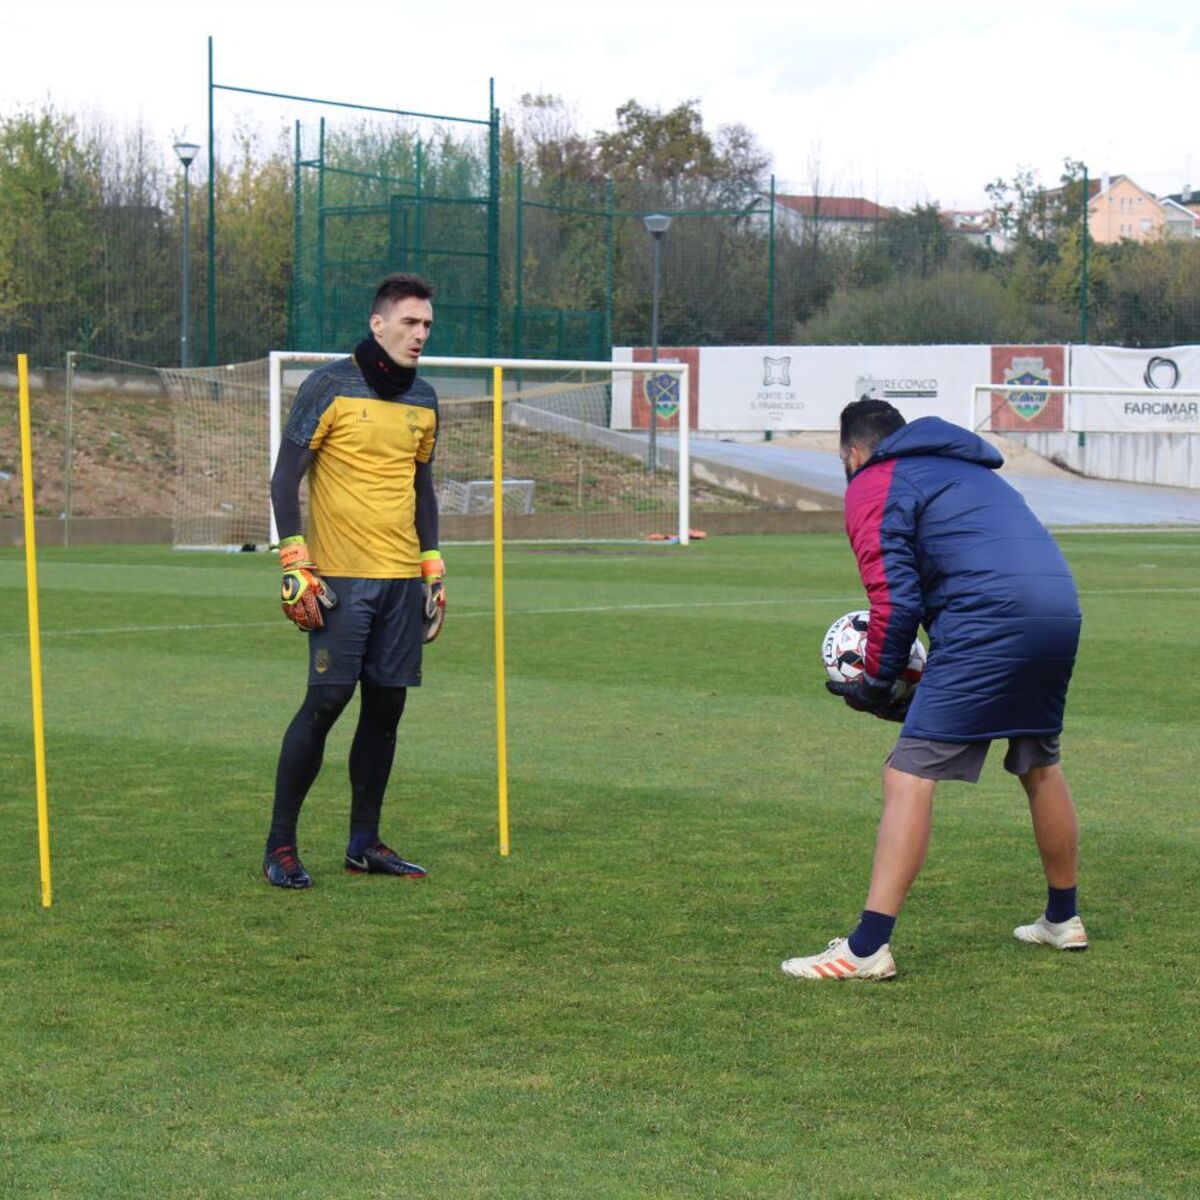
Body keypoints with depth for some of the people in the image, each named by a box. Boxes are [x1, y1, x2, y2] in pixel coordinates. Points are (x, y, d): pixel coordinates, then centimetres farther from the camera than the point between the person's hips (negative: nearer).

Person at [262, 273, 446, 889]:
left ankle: (364, 842, 15)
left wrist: (433, 570, 18)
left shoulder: (423, 399, 14)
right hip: (341, 579, -6)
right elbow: (284, 478, -5)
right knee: (326, 701, -8)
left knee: (386, 706, 5)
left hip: (402, 579, 6)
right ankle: (280, 845, 1)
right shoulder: (330, 386, -5)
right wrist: (295, 566, -13)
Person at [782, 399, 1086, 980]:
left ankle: (868, 946, -14)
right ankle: (1063, 919, 40)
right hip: (1061, 611, 8)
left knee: (909, 774, -8)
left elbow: (895, 599, -4)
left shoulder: (872, 485, 7)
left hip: (991, 622, -8)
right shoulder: (968, 470, 32)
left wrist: (876, 683, 9)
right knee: (1041, 765, 26)